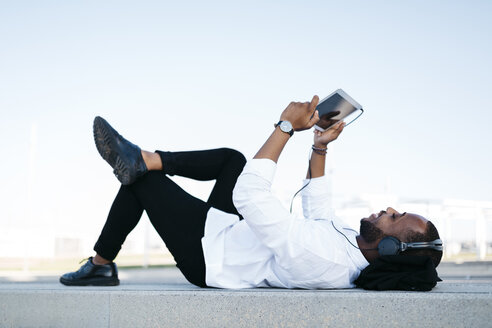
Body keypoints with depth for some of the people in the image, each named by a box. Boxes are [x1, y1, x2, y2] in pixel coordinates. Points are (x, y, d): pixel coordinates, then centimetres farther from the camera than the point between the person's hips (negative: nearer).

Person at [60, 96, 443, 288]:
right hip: (232, 235, 9)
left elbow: (250, 196, -40)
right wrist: (320, 149, 4)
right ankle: (143, 159, 7)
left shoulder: (322, 258, -40)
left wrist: (286, 127, -34)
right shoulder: (351, 240, -10)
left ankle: (100, 265, 23)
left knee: (141, 179, 0)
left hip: (206, 252, -9)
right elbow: (317, 211, 12)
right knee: (232, 158, 11)